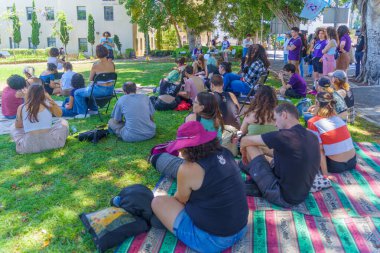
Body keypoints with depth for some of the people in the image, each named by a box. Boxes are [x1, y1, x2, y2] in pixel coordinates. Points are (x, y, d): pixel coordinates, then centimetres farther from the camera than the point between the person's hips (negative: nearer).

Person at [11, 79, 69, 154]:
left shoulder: (21, 108, 0)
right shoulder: (48, 105, -3)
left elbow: (17, 126, 14)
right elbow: (59, 114, 18)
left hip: (28, 146, 2)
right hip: (49, 142, -1)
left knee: (14, 130, 32)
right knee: (63, 122, 23)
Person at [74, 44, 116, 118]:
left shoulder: (96, 65, -18)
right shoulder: (111, 64, -3)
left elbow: (91, 79, -4)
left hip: (100, 91, -7)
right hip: (110, 90, 7)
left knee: (77, 93, 11)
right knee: (89, 88, 36)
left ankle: (83, 113, 15)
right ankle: (94, 109, 43)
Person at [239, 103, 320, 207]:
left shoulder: (283, 136, -22)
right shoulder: (313, 137, 0)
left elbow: (245, 140, -11)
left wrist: (244, 154, 10)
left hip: (281, 197, -8)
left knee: (251, 146, -2)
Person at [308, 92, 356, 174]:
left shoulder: (313, 122, -13)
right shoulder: (337, 117, 4)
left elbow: (319, 150, -16)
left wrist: (325, 175, -14)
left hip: (336, 166, -6)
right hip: (352, 162, 6)